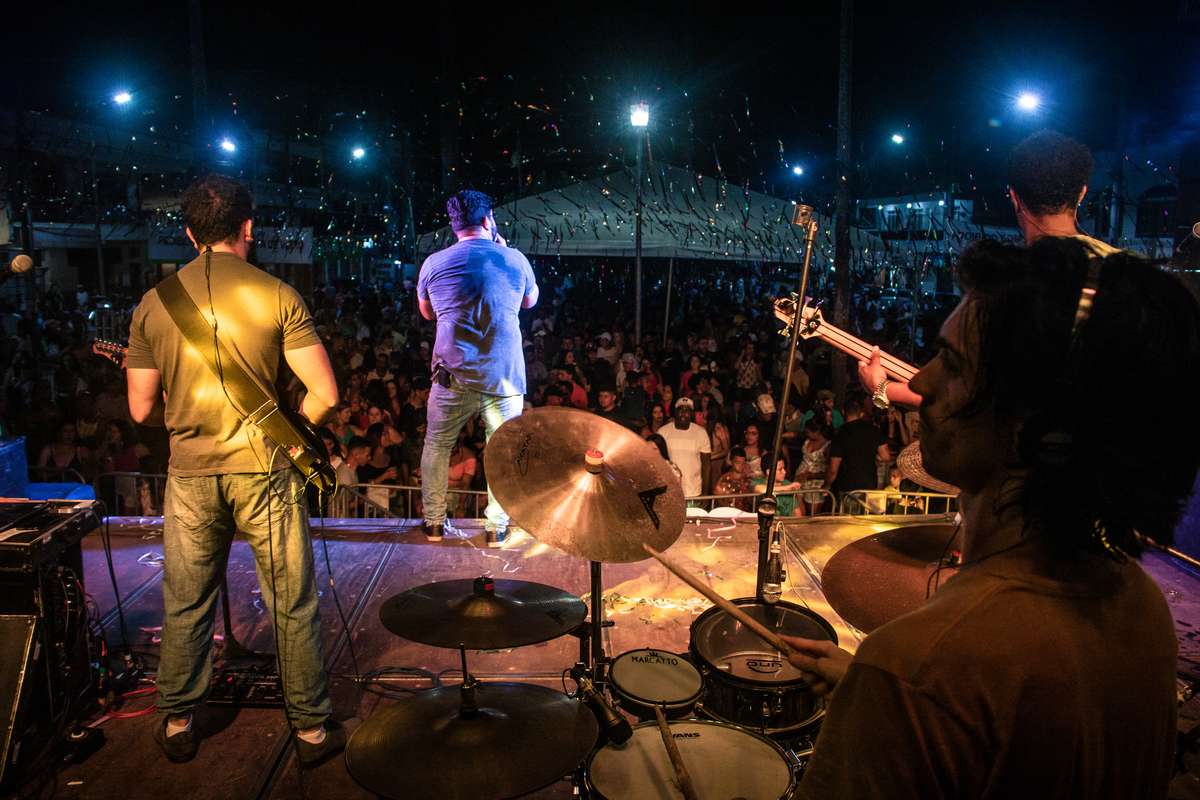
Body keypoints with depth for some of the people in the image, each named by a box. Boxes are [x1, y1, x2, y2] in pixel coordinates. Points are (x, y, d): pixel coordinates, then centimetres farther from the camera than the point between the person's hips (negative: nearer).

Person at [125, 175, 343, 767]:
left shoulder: (153, 304, 1)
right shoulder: (277, 296, -7)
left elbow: (142, 409, 4)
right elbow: (326, 394, -11)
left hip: (190, 473, 3)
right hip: (262, 470, -3)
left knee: (186, 605, 18)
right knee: (293, 605, 9)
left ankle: (175, 724, 33)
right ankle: (312, 728, 19)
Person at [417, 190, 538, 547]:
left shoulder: (434, 263, 2)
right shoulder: (515, 260, 1)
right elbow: (530, 300, 21)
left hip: (453, 374, 1)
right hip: (504, 376, 0)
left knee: (436, 447, 18)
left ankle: (434, 522, 26)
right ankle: (496, 527, 20)